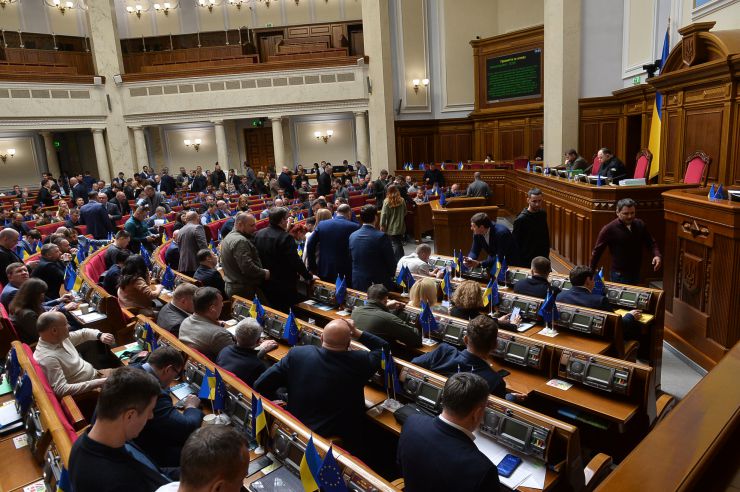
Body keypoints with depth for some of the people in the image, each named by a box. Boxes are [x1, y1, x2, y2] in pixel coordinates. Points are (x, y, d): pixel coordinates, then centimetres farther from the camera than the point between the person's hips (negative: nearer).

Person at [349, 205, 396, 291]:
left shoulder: (352, 236, -1)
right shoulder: (382, 236, -17)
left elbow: (351, 260, 9)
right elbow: (391, 261, -9)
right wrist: (390, 274, 11)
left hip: (357, 284, 5)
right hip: (379, 283, -5)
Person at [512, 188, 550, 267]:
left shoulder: (543, 214, 2)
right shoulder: (520, 220, -17)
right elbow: (515, 243, -13)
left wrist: (546, 253, 14)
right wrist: (517, 263, -13)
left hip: (542, 258, 6)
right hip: (526, 260, -6)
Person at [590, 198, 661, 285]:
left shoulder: (640, 225, 2)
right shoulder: (609, 229, -13)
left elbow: (651, 243, 12)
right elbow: (597, 251, -8)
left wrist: (657, 255, -9)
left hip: (636, 274, 5)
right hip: (619, 275, -5)